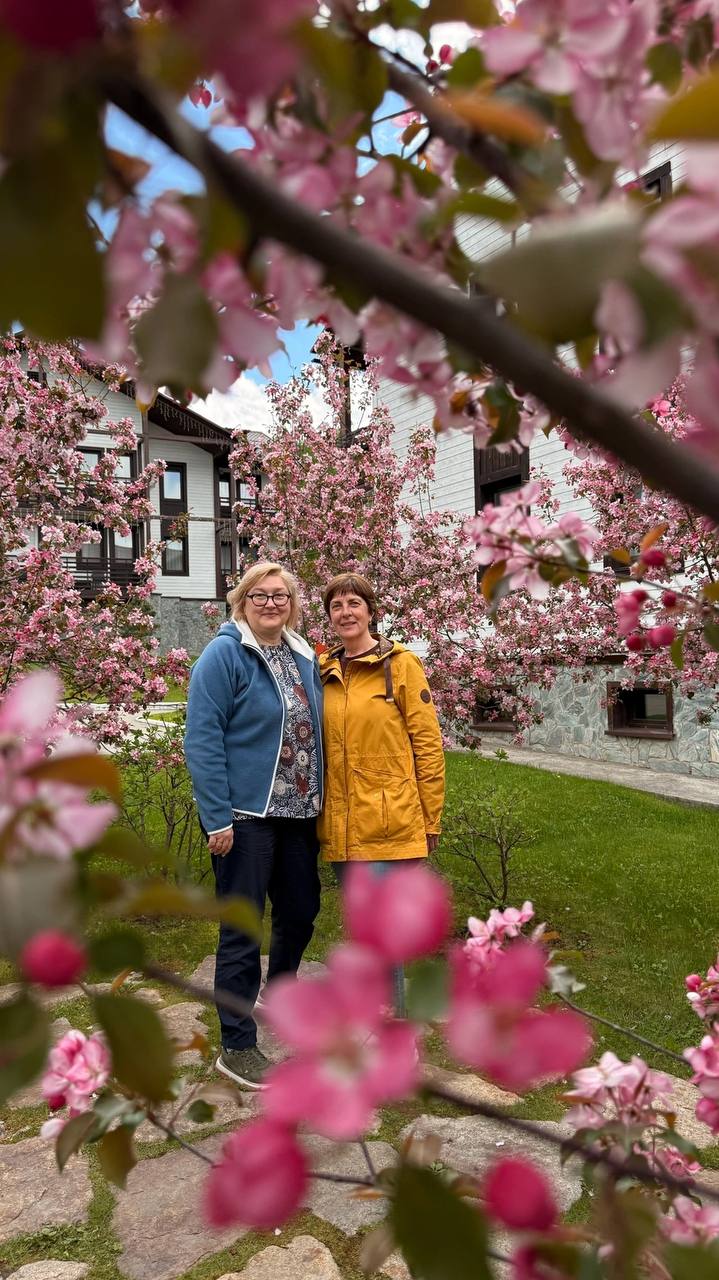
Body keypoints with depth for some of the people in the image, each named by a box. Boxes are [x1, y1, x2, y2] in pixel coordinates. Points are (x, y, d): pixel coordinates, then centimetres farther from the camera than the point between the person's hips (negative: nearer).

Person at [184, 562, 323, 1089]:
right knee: (242, 928, 2)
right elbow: (202, 740, -15)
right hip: (246, 815, -7)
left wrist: (318, 800, 14)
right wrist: (217, 818, -19)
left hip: (297, 813, 7)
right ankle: (237, 1047, 17)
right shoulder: (224, 655, -12)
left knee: (301, 911, 19)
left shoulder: (304, 658, 9)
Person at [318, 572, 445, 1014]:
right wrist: (321, 813, 14)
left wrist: (431, 819, -5)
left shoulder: (401, 664, -4)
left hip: (389, 824, -5)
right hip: (341, 827, 5)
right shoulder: (325, 672, 10)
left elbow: (428, 745, -4)